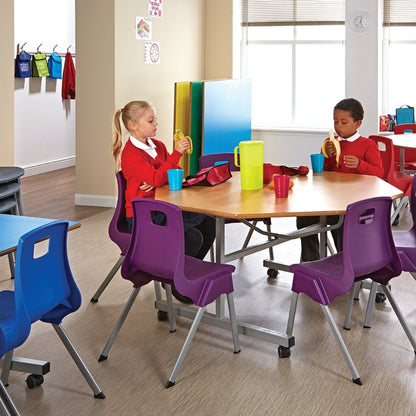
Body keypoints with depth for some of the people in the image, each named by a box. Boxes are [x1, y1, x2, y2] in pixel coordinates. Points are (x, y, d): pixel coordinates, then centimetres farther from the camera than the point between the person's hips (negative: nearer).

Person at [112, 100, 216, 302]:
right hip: (142, 218, -7)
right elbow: (156, 178, -25)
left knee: (209, 223, -10)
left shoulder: (158, 145, 11)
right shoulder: (130, 154, -13)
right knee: (193, 237, -24)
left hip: (163, 209, 8)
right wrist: (176, 153, -28)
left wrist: (158, 181, -11)